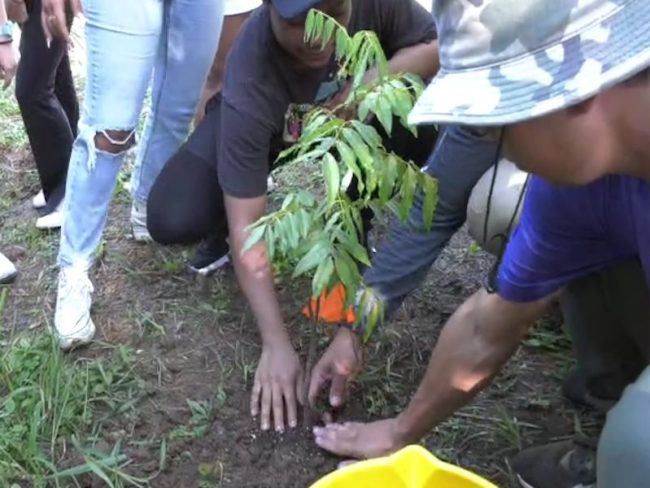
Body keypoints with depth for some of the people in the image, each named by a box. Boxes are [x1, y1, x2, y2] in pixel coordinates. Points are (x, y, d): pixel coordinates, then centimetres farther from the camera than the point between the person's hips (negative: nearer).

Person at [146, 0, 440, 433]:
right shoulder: (250, 85, -39)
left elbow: (436, 45, -16)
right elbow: (246, 226, -37)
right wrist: (277, 344, -40)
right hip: (260, 124, -3)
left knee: (422, 121, -29)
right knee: (172, 221, -25)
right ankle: (239, 184, 11)